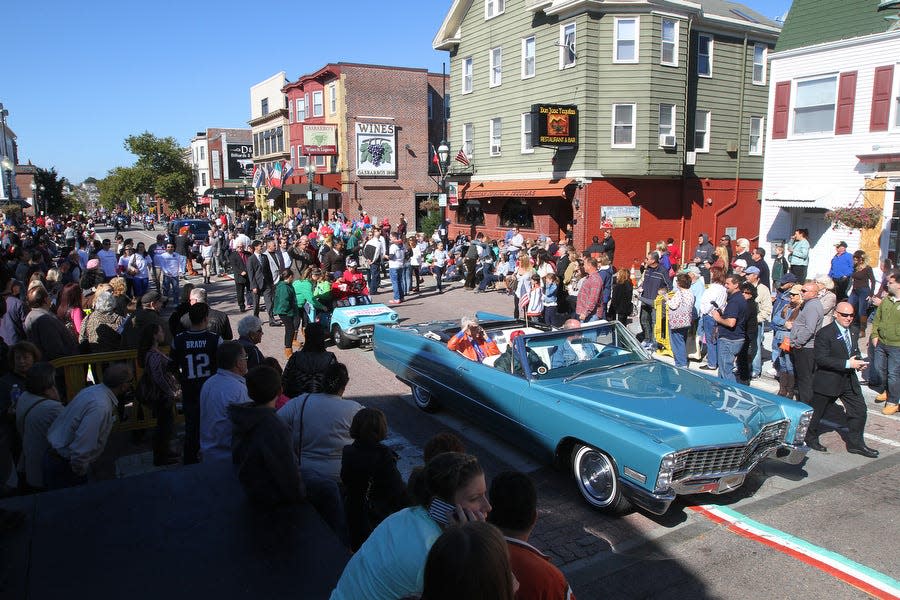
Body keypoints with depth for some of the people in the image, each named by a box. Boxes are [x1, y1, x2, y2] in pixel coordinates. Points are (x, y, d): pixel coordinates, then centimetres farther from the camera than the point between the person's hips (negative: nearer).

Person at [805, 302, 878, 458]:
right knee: (817, 411, 9)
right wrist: (847, 364, -27)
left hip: (849, 380, 7)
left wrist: (859, 362, -3)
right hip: (828, 381, -6)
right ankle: (810, 438, 30)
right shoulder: (825, 333, -19)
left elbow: (855, 351, 20)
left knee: (859, 410, 6)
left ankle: (855, 444, 20)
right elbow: (821, 359, -24)